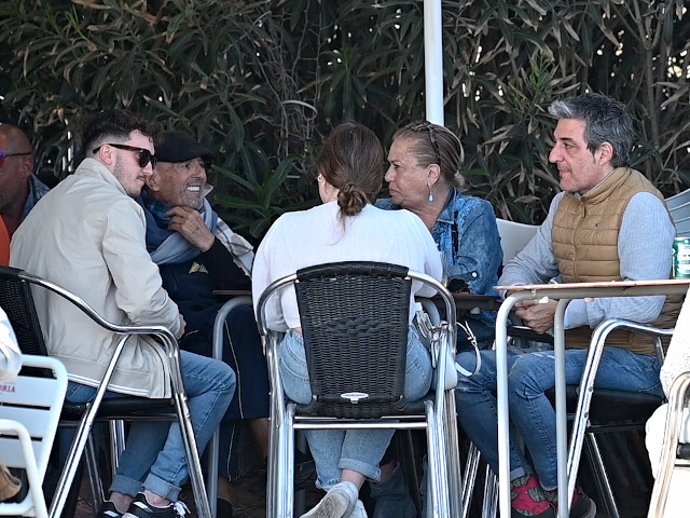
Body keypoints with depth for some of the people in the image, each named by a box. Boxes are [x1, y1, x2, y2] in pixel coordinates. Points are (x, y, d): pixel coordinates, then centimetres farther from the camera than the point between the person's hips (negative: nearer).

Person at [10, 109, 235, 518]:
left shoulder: (48, 205, 18)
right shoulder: (116, 206, -12)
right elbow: (143, 302, -22)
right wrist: (176, 323, 2)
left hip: (41, 368, 9)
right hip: (91, 369, -9)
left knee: (166, 376, 31)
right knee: (219, 379, 8)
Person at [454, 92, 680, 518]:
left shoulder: (641, 206, -13)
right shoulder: (566, 202, 14)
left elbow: (644, 304, -23)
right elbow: (526, 265, 24)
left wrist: (561, 312, -25)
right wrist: (517, 292, -2)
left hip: (633, 359, -8)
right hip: (574, 350, 9)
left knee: (527, 372, -32)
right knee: (465, 370, -9)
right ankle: (521, 482, -6)